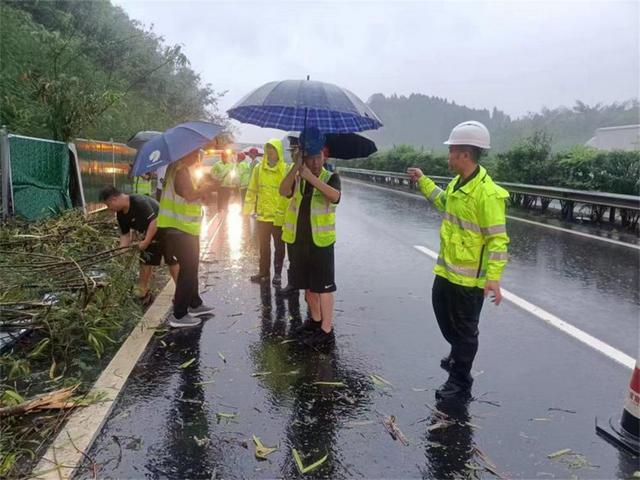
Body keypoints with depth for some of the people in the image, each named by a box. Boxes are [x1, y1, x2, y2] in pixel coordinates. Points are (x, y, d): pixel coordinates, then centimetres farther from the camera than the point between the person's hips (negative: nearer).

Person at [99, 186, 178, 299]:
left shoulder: (140, 202, -30)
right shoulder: (121, 214, -1)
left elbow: (154, 221, -32)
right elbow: (125, 234, 4)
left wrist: (146, 242, -29)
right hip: (149, 235, 9)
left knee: (172, 261, -7)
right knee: (145, 261, 9)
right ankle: (142, 290, 22)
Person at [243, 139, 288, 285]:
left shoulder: (285, 170, -8)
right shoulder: (259, 169, 1)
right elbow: (252, 190, 6)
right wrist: (246, 209, 5)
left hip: (280, 216, -2)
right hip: (263, 214, 3)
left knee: (279, 246, 11)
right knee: (264, 246, 12)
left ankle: (277, 274, 21)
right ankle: (263, 272, 23)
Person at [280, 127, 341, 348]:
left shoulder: (331, 178, -3)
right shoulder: (297, 178, 6)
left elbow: (334, 196, -26)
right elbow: (283, 191, -16)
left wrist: (311, 177, -32)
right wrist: (296, 166, -26)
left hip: (321, 241, -4)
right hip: (297, 240, 5)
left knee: (323, 286, -2)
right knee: (307, 284, 17)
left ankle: (326, 331, 5)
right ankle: (315, 320, 34)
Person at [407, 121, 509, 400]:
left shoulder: (487, 193, -23)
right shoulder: (457, 183, 5)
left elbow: (498, 239, -23)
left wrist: (493, 277, -28)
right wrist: (423, 181, 28)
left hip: (469, 277, -9)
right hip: (446, 270, 9)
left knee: (464, 329, 7)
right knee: (444, 316, 26)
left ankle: (460, 383, 24)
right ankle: (459, 355, 51)